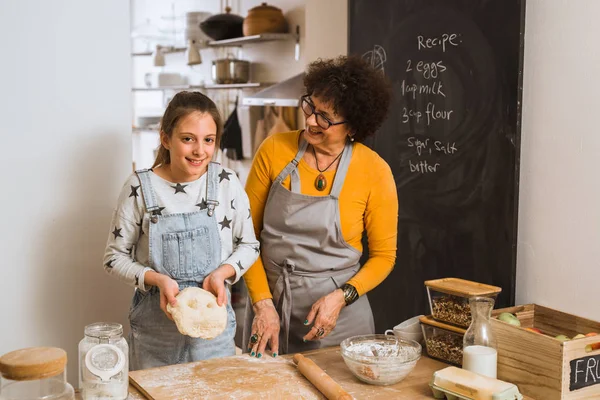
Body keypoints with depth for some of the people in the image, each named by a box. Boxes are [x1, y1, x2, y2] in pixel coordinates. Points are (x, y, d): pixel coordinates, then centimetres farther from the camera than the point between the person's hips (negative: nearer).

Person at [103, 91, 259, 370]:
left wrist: (221, 273, -13)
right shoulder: (140, 187, -9)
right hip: (156, 325, -1)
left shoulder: (226, 183, -6)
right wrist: (157, 279, -18)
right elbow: (115, 257, -2)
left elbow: (249, 245, 5)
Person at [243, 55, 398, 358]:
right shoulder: (275, 149, -7)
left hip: (339, 311, -1)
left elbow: (383, 256, -1)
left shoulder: (374, 171, -10)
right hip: (270, 302, 2)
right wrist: (263, 304, -10)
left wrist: (340, 297, -15)